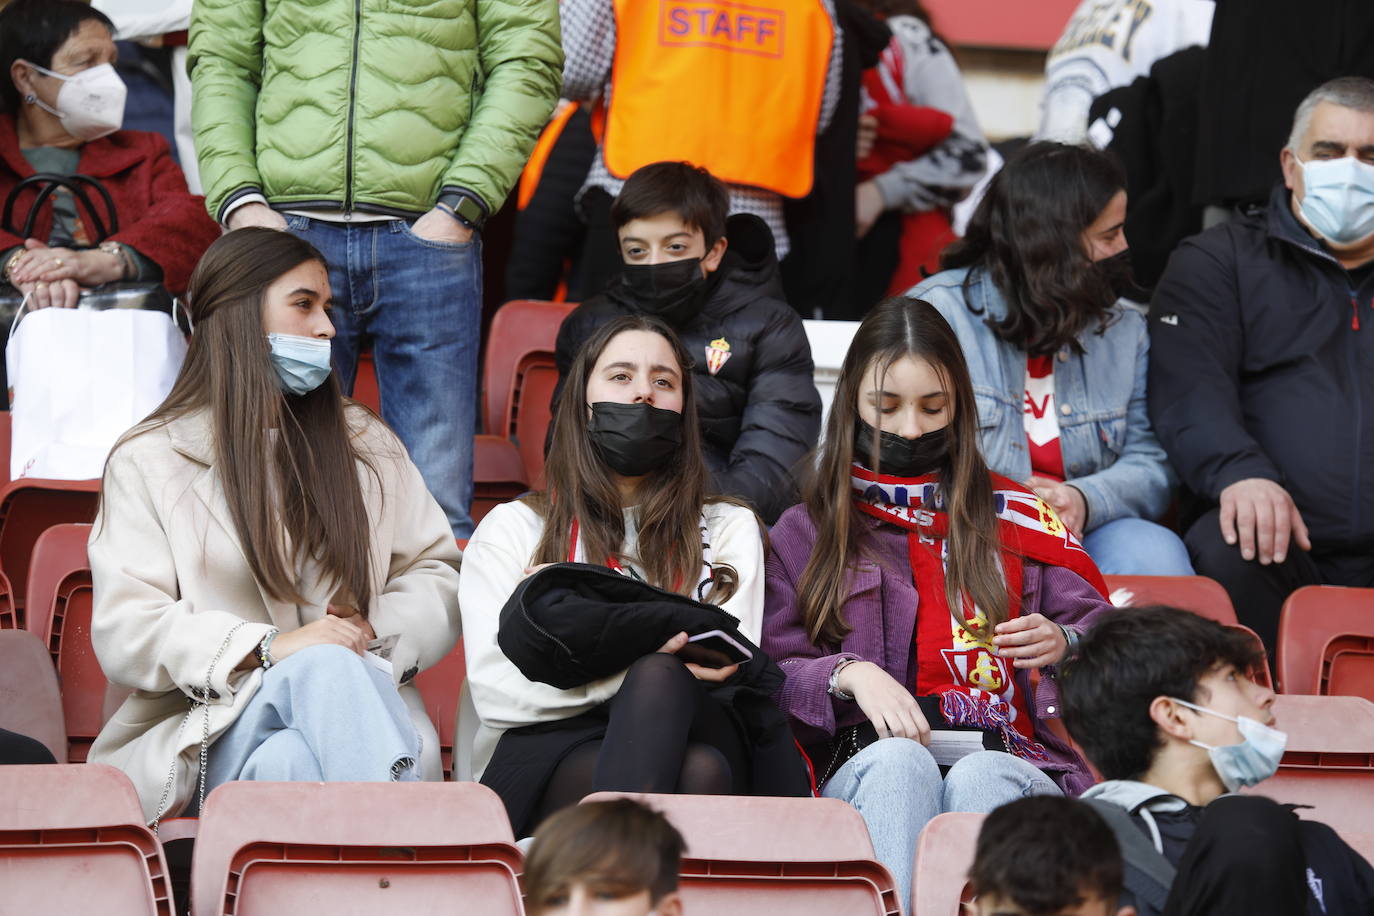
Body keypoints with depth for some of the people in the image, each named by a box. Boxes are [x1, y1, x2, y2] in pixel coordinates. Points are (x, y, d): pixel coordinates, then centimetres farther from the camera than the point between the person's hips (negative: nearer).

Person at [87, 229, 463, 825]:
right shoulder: (148, 460, 10)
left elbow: (438, 575, 20)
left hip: (363, 694, 3)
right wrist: (267, 648, -15)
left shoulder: (368, 445, 24)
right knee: (322, 668, -38)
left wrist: (378, 630, -4)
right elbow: (123, 635, -1)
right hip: (215, 726, -3)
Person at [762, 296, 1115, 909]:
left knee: (979, 779, -37)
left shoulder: (1018, 518, 25)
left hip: (1007, 764, 0)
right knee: (898, 762, -38)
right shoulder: (803, 534, 23)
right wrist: (848, 674, -10)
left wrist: (1063, 645, -1)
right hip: (867, 767, 0)